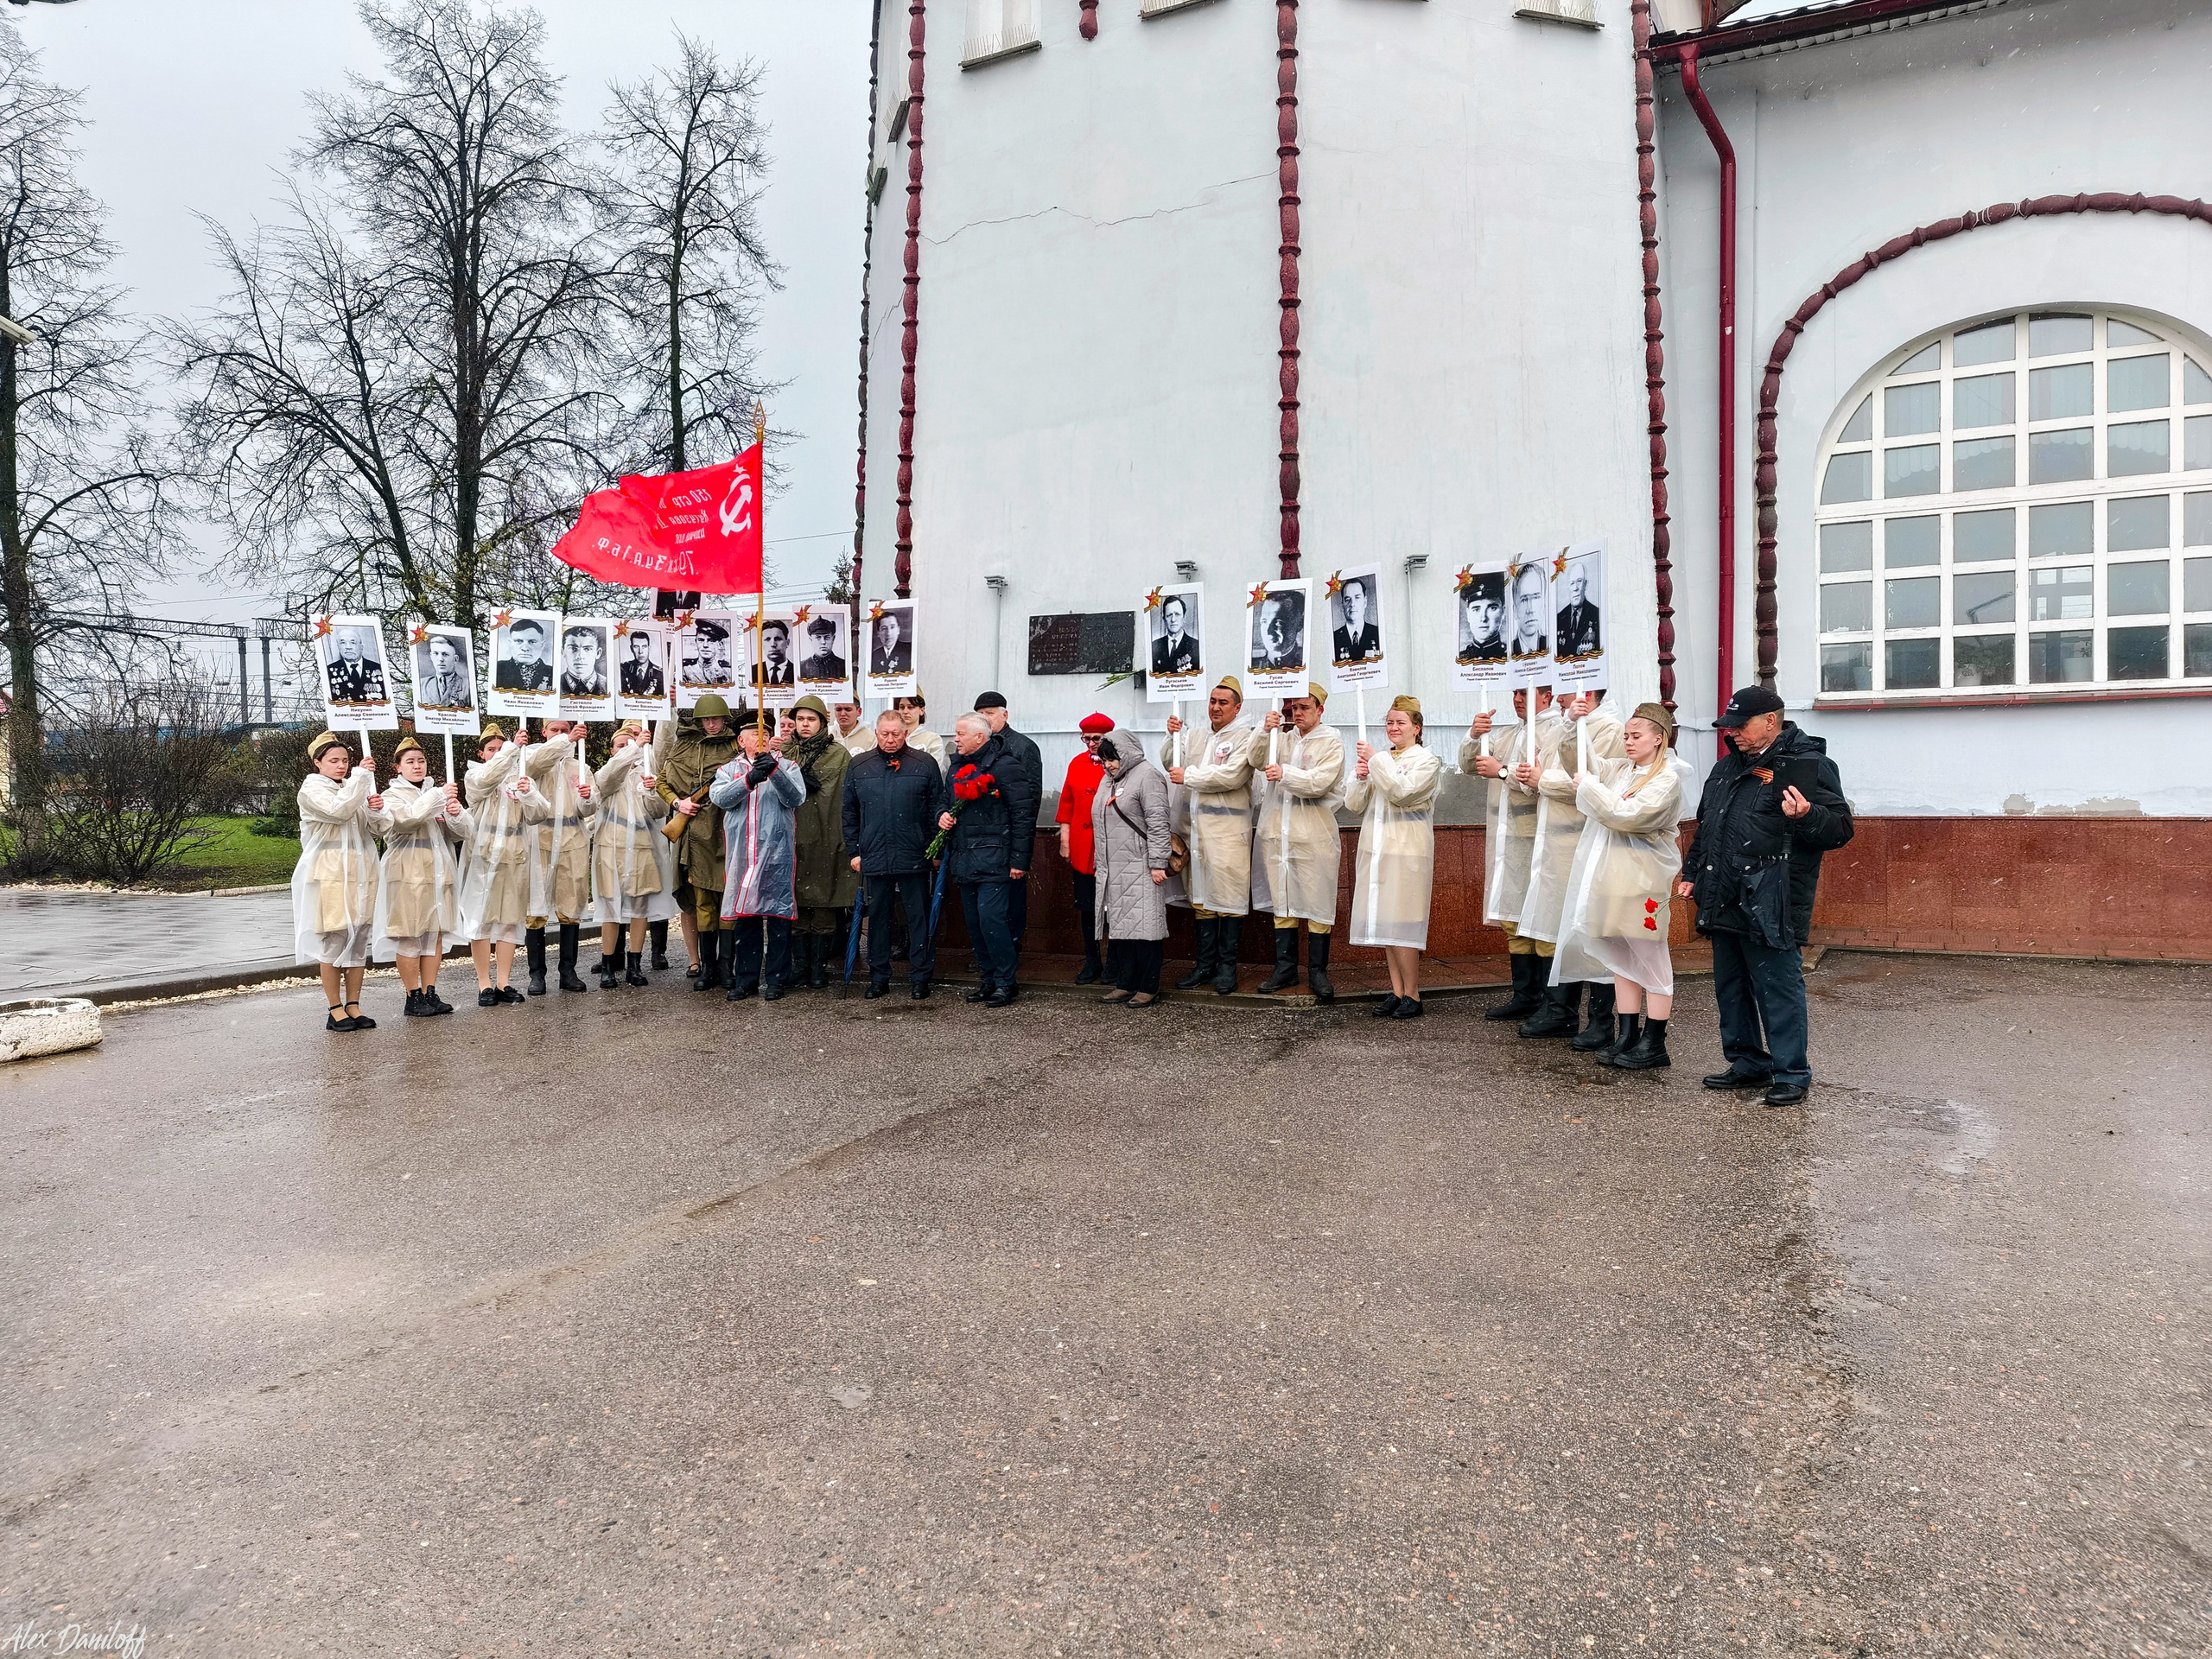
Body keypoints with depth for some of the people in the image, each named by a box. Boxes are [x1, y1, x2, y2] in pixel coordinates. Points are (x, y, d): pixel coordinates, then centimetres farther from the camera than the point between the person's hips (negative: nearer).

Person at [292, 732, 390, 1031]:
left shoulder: (357, 787, 19)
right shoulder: (312, 788, 1)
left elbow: (379, 828, 14)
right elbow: (338, 811, -19)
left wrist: (377, 810, -7)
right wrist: (360, 776, -15)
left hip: (361, 872, 6)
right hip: (329, 874, -6)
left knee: (359, 939, 5)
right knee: (334, 939, -6)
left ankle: (353, 1006, 11)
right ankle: (335, 1009, 1)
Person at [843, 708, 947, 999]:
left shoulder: (925, 764, 3)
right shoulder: (858, 766, 9)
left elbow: (938, 806, 5)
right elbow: (850, 813, 13)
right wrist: (853, 851, 8)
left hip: (914, 858, -2)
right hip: (874, 858, 2)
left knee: (919, 917, 3)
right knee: (877, 918, 9)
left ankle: (919, 977, 13)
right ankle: (878, 977, 20)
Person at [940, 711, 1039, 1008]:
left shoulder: (1005, 765, -9)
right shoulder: (958, 766, 16)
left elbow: (1023, 814, -12)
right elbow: (948, 803, 31)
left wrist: (1019, 860, -15)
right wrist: (943, 816, 6)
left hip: (993, 860, -8)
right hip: (964, 859, 8)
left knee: (991, 918, -12)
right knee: (974, 922, 11)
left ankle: (1005, 982, 0)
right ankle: (987, 979, 22)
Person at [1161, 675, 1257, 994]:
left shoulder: (1243, 737, -2)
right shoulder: (1201, 737, 21)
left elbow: (1231, 775, -17)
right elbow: (1171, 764, 27)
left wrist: (1188, 776, -9)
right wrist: (1174, 736, 10)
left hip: (1229, 827, -7)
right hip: (1199, 825, 7)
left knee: (1229, 894, -5)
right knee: (1202, 895, 7)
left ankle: (1227, 966, 2)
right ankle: (1205, 963, 14)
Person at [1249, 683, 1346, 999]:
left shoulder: (1331, 743, 2)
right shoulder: (1282, 738, 15)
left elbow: (1319, 783, -11)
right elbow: (1257, 761, 0)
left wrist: (1285, 774, -18)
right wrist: (1265, 730, -13)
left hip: (1314, 833, -4)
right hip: (1278, 831, 4)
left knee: (1318, 902, -1)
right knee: (1282, 901, 8)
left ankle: (1317, 972, 7)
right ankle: (1285, 968, 16)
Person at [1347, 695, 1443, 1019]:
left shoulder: (1426, 761, 0)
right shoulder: (1378, 759, 16)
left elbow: (1401, 791, -18)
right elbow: (1354, 805, 13)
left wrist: (1376, 759, -14)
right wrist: (1360, 779, -5)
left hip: (1407, 850, -6)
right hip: (1375, 847, 6)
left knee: (1401, 923, -7)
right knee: (1384, 922, 6)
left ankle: (1412, 995, 2)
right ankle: (1397, 992, 14)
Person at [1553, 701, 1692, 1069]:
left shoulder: (1667, 778, -9)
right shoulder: (1620, 770, 14)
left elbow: (1625, 815, -19)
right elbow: (1583, 761, 22)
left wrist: (1589, 786, -11)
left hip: (1644, 880, -8)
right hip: (1613, 877, 8)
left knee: (1651, 958, 0)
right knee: (1621, 957, 11)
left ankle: (1653, 1045, 6)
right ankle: (1627, 1038, 19)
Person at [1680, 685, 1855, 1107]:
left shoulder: (1809, 764, -7)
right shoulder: (1728, 767, 17)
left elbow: (1840, 830, -11)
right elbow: (1705, 828, 26)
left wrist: (1807, 816, -30)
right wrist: (1692, 873, 23)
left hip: (1771, 905, -8)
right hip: (1725, 902, 8)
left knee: (1778, 989, -3)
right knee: (1730, 988, 15)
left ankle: (1792, 1074, 8)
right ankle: (1748, 1062, 28)